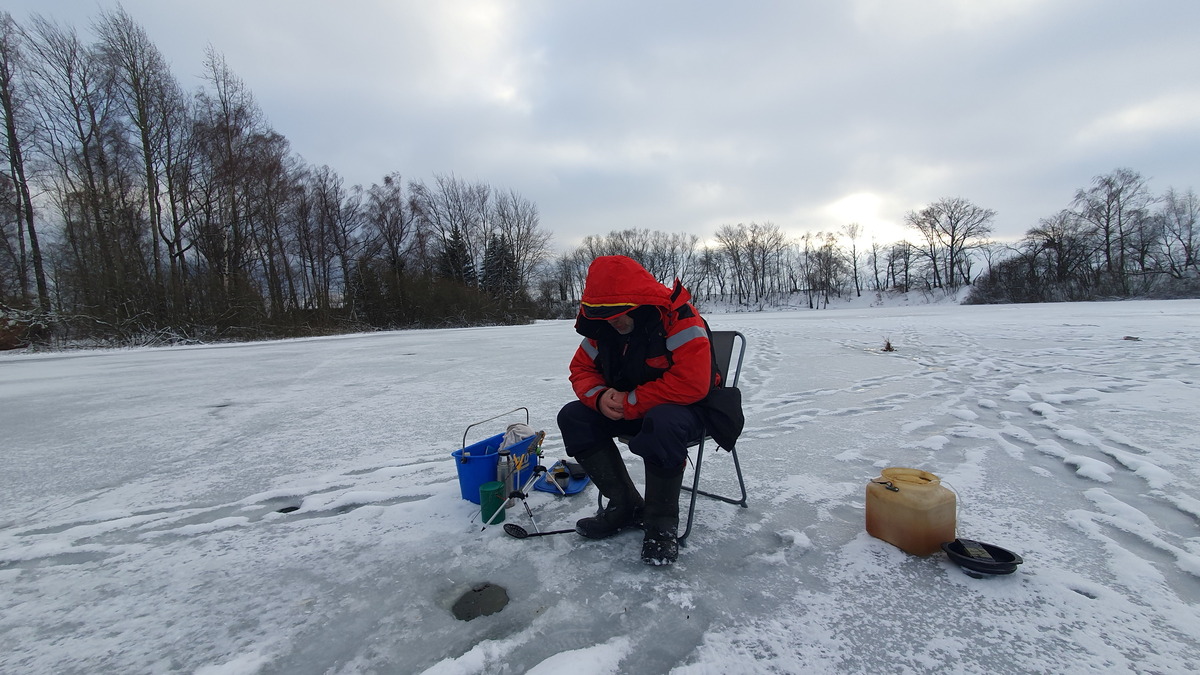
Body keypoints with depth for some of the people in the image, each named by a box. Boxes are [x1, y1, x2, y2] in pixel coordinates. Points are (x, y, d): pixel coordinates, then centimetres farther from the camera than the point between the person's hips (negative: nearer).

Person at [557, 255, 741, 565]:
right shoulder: (602, 327, -3)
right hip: (629, 412, 7)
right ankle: (626, 506, -2)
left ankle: (662, 522, -16)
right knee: (572, 417, -9)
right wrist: (601, 397, -18)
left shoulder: (679, 319, -24)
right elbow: (581, 369, 6)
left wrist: (630, 402, -25)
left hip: (687, 409, -7)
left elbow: (692, 384, -31)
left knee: (662, 423, -40)